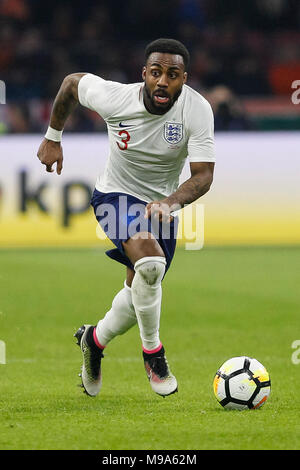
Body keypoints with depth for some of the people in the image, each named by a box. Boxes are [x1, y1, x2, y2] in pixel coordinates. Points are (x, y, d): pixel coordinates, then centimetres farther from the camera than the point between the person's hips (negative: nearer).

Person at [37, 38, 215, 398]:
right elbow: (72, 82, -2)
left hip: (162, 207, 3)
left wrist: (171, 202, -43)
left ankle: (94, 340, 45)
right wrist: (52, 138, 8)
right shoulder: (114, 98, -23)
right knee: (150, 261, -31)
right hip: (116, 196, -3)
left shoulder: (198, 110, -23)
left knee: (141, 293, 14)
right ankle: (152, 352, -11)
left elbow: (203, 175, -24)